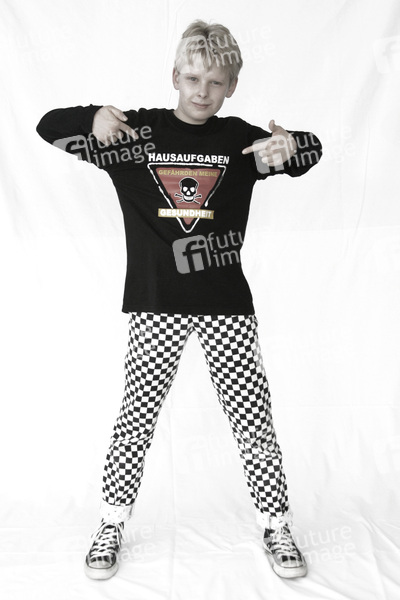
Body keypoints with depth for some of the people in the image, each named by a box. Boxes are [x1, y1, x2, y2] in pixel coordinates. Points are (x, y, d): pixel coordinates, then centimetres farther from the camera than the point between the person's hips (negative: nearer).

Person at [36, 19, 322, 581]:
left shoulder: (239, 138, 8)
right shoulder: (138, 130, 5)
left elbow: (309, 152, 12)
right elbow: (49, 127, 5)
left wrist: (290, 147, -13)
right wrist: (94, 118, -18)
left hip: (228, 302, 1)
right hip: (156, 302, -1)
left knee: (253, 416, 4)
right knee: (137, 414, 4)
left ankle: (277, 526, 23)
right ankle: (112, 523, 26)